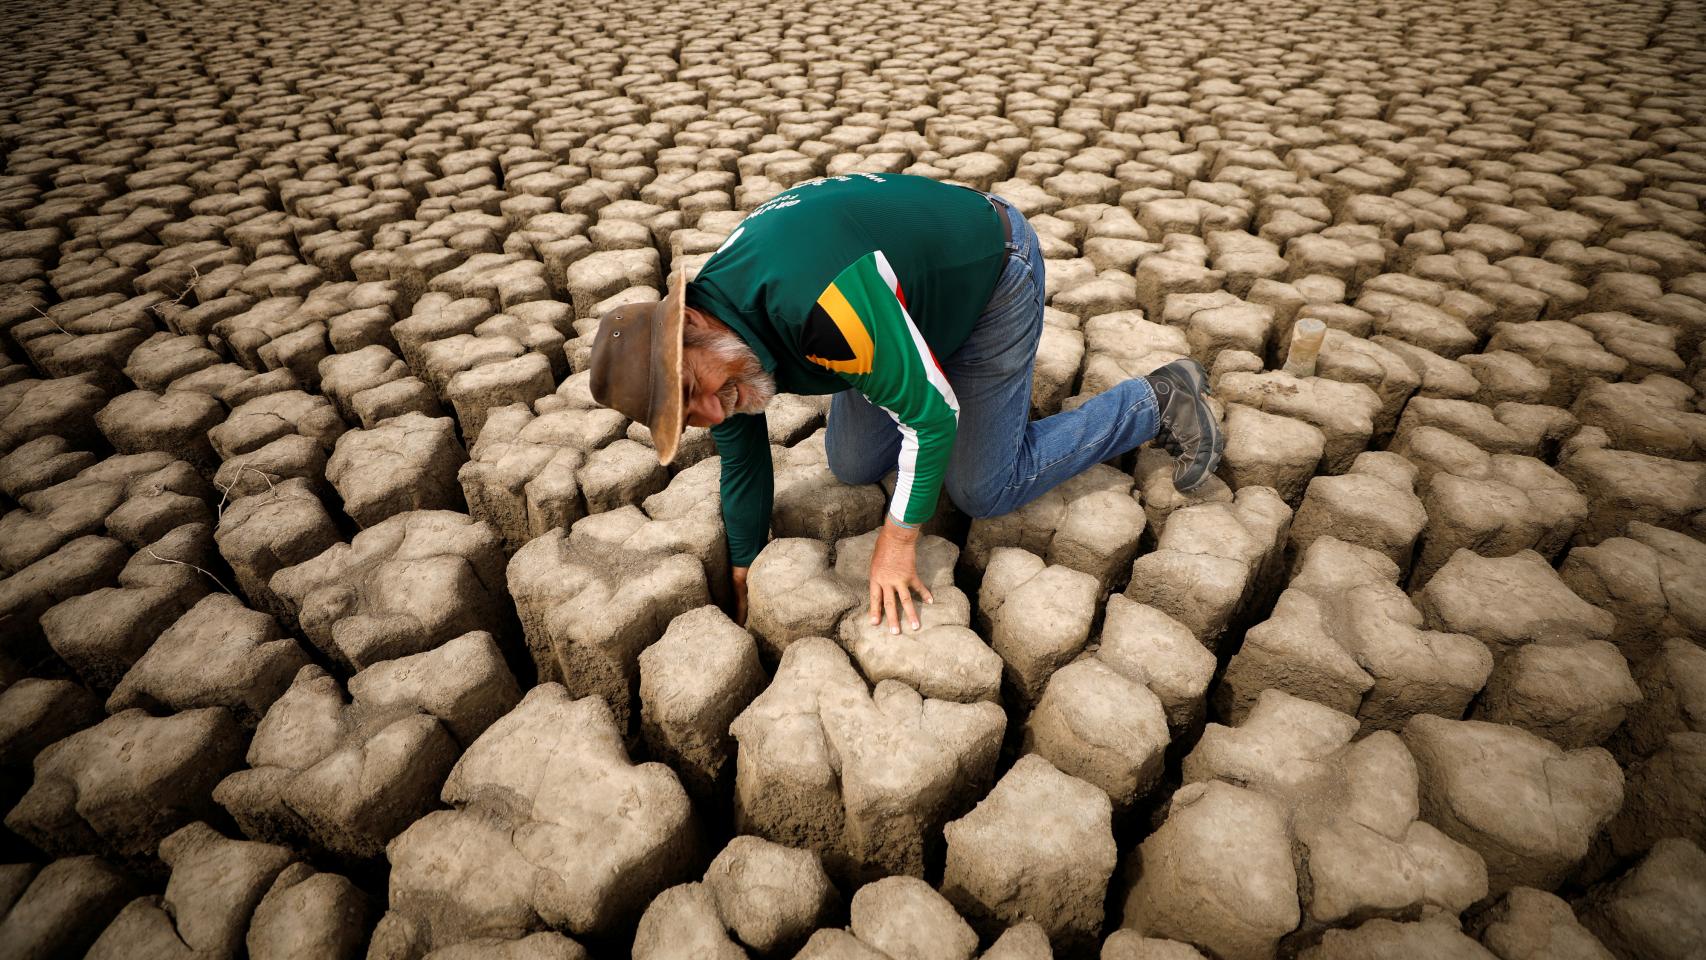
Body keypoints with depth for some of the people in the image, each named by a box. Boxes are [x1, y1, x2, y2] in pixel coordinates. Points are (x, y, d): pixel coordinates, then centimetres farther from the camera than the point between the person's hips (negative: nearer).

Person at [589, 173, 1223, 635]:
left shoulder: (812, 299, -41)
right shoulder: (716, 348, -13)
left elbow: (932, 410, -29)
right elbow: (742, 465, 2)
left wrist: (898, 540, -19)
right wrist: (742, 586, 12)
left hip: (990, 271, -7)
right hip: (915, 288, 7)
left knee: (984, 491, -2)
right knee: (852, 467, 6)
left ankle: (1158, 401, 12)